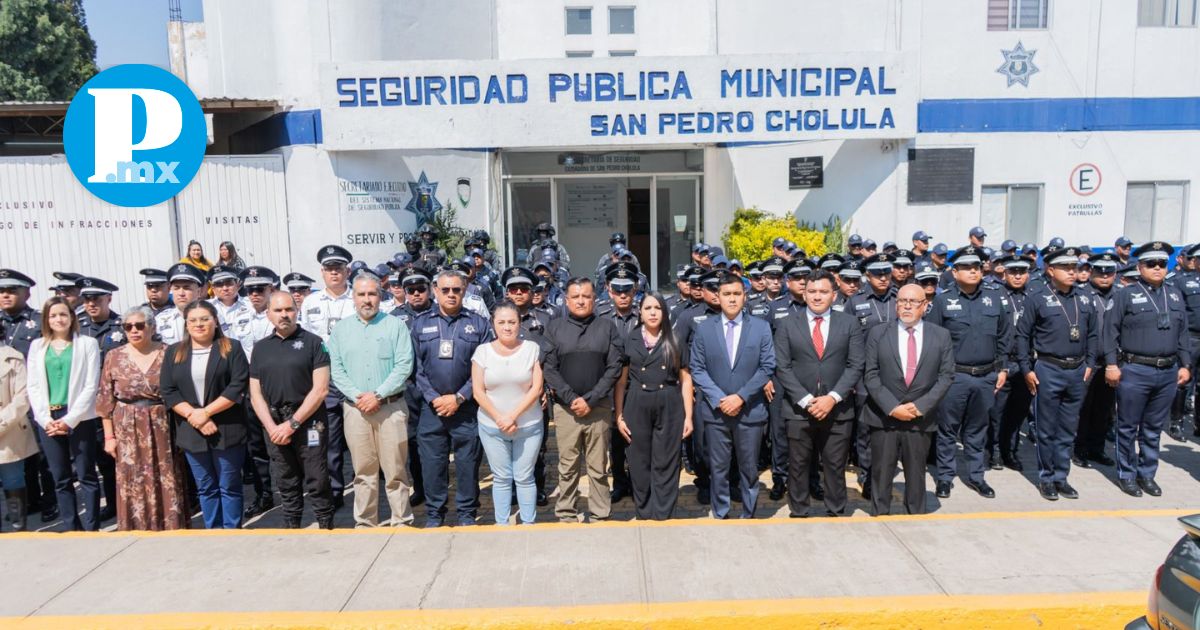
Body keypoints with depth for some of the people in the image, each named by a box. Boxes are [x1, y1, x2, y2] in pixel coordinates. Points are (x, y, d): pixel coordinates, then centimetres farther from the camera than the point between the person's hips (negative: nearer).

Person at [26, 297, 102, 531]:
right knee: (61, 478, 8)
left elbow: (91, 386, -5)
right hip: (48, 419, 3)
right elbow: (34, 387, 7)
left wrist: (70, 419, -11)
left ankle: (91, 529, 6)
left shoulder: (87, 344, 1)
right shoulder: (37, 346, 11)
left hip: (79, 418, -3)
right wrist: (46, 419, -5)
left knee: (86, 475, 0)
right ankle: (72, 529, 15)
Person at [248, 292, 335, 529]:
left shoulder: (312, 342, -2)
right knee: (286, 483, 12)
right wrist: (272, 427, -5)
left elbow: (320, 389, -8)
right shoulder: (261, 347, 11)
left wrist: (292, 424, -11)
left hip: (308, 422, -4)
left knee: (317, 482, -1)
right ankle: (291, 526, 25)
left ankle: (326, 526, 11)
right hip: (274, 425, 4)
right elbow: (255, 393, 9)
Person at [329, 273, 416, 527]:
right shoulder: (341, 329, 11)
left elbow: (404, 366, -6)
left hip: (391, 407, -2)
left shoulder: (395, 325, 2)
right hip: (355, 409, 2)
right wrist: (356, 396, -9)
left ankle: (402, 522, 10)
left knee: (395, 470, 0)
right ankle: (364, 523, 19)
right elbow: (335, 369, 5)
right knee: (363, 470, 8)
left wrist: (378, 395, -13)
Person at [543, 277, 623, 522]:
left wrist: (590, 400, -9)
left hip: (599, 408, 0)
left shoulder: (607, 327, 5)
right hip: (566, 408, 0)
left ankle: (600, 515, 15)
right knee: (568, 466, 5)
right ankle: (566, 515, 16)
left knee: (598, 467, 6)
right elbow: (549, 368, 1)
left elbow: (614, 367, -1)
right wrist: (572, 399, -9)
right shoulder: (555, 327, 5)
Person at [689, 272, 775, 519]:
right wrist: (719, 399, -11)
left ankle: (749, 515, 25)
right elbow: (698, 369, 0)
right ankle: (720, 515, 23)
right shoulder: (703, 328, 2)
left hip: (750, 410, 0)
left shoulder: (761, 327, 1)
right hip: (715, 410, 1)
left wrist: (741, 396, -12)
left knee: (749, 468, 10)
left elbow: (767, 367, -3)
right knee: (718, 468, 9)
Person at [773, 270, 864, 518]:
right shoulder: (787, 325, 3)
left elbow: (855, 366, -1)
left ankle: (835, 514, 23)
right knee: (798, 467, 7)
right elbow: (782, 368, -2)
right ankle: (798, 515, 21)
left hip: (838, 410, 0)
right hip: (798, 409, 0)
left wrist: (832, 398, -12)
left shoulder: (850, 324, 5)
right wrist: (806, 400, -12)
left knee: (835, 467, 8)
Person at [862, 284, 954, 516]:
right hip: (883, 417, -1)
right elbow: (870, 375, -4)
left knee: (916, 474, 11)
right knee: (881, 473, 6)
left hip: (921, 418, 1)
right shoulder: (878, 334, 1)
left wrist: (920, 406, -11)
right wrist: (892, 407, -13)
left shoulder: (941, 336, 4)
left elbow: (946, 376, 0)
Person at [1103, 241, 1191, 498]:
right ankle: (1127, 475, 16)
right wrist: (1111, 364, -12)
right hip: (1134, 371, -4)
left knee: (1153, 429, 13)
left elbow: (1182, 333, 15)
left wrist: (1185, 365, 9)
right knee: (1128, 428, 5)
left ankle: (1147, 474, 25)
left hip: (1168, 373, 4)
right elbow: (1111, 331, -6)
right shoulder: (1126, 294, -3)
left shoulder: (1175, 295, 11)